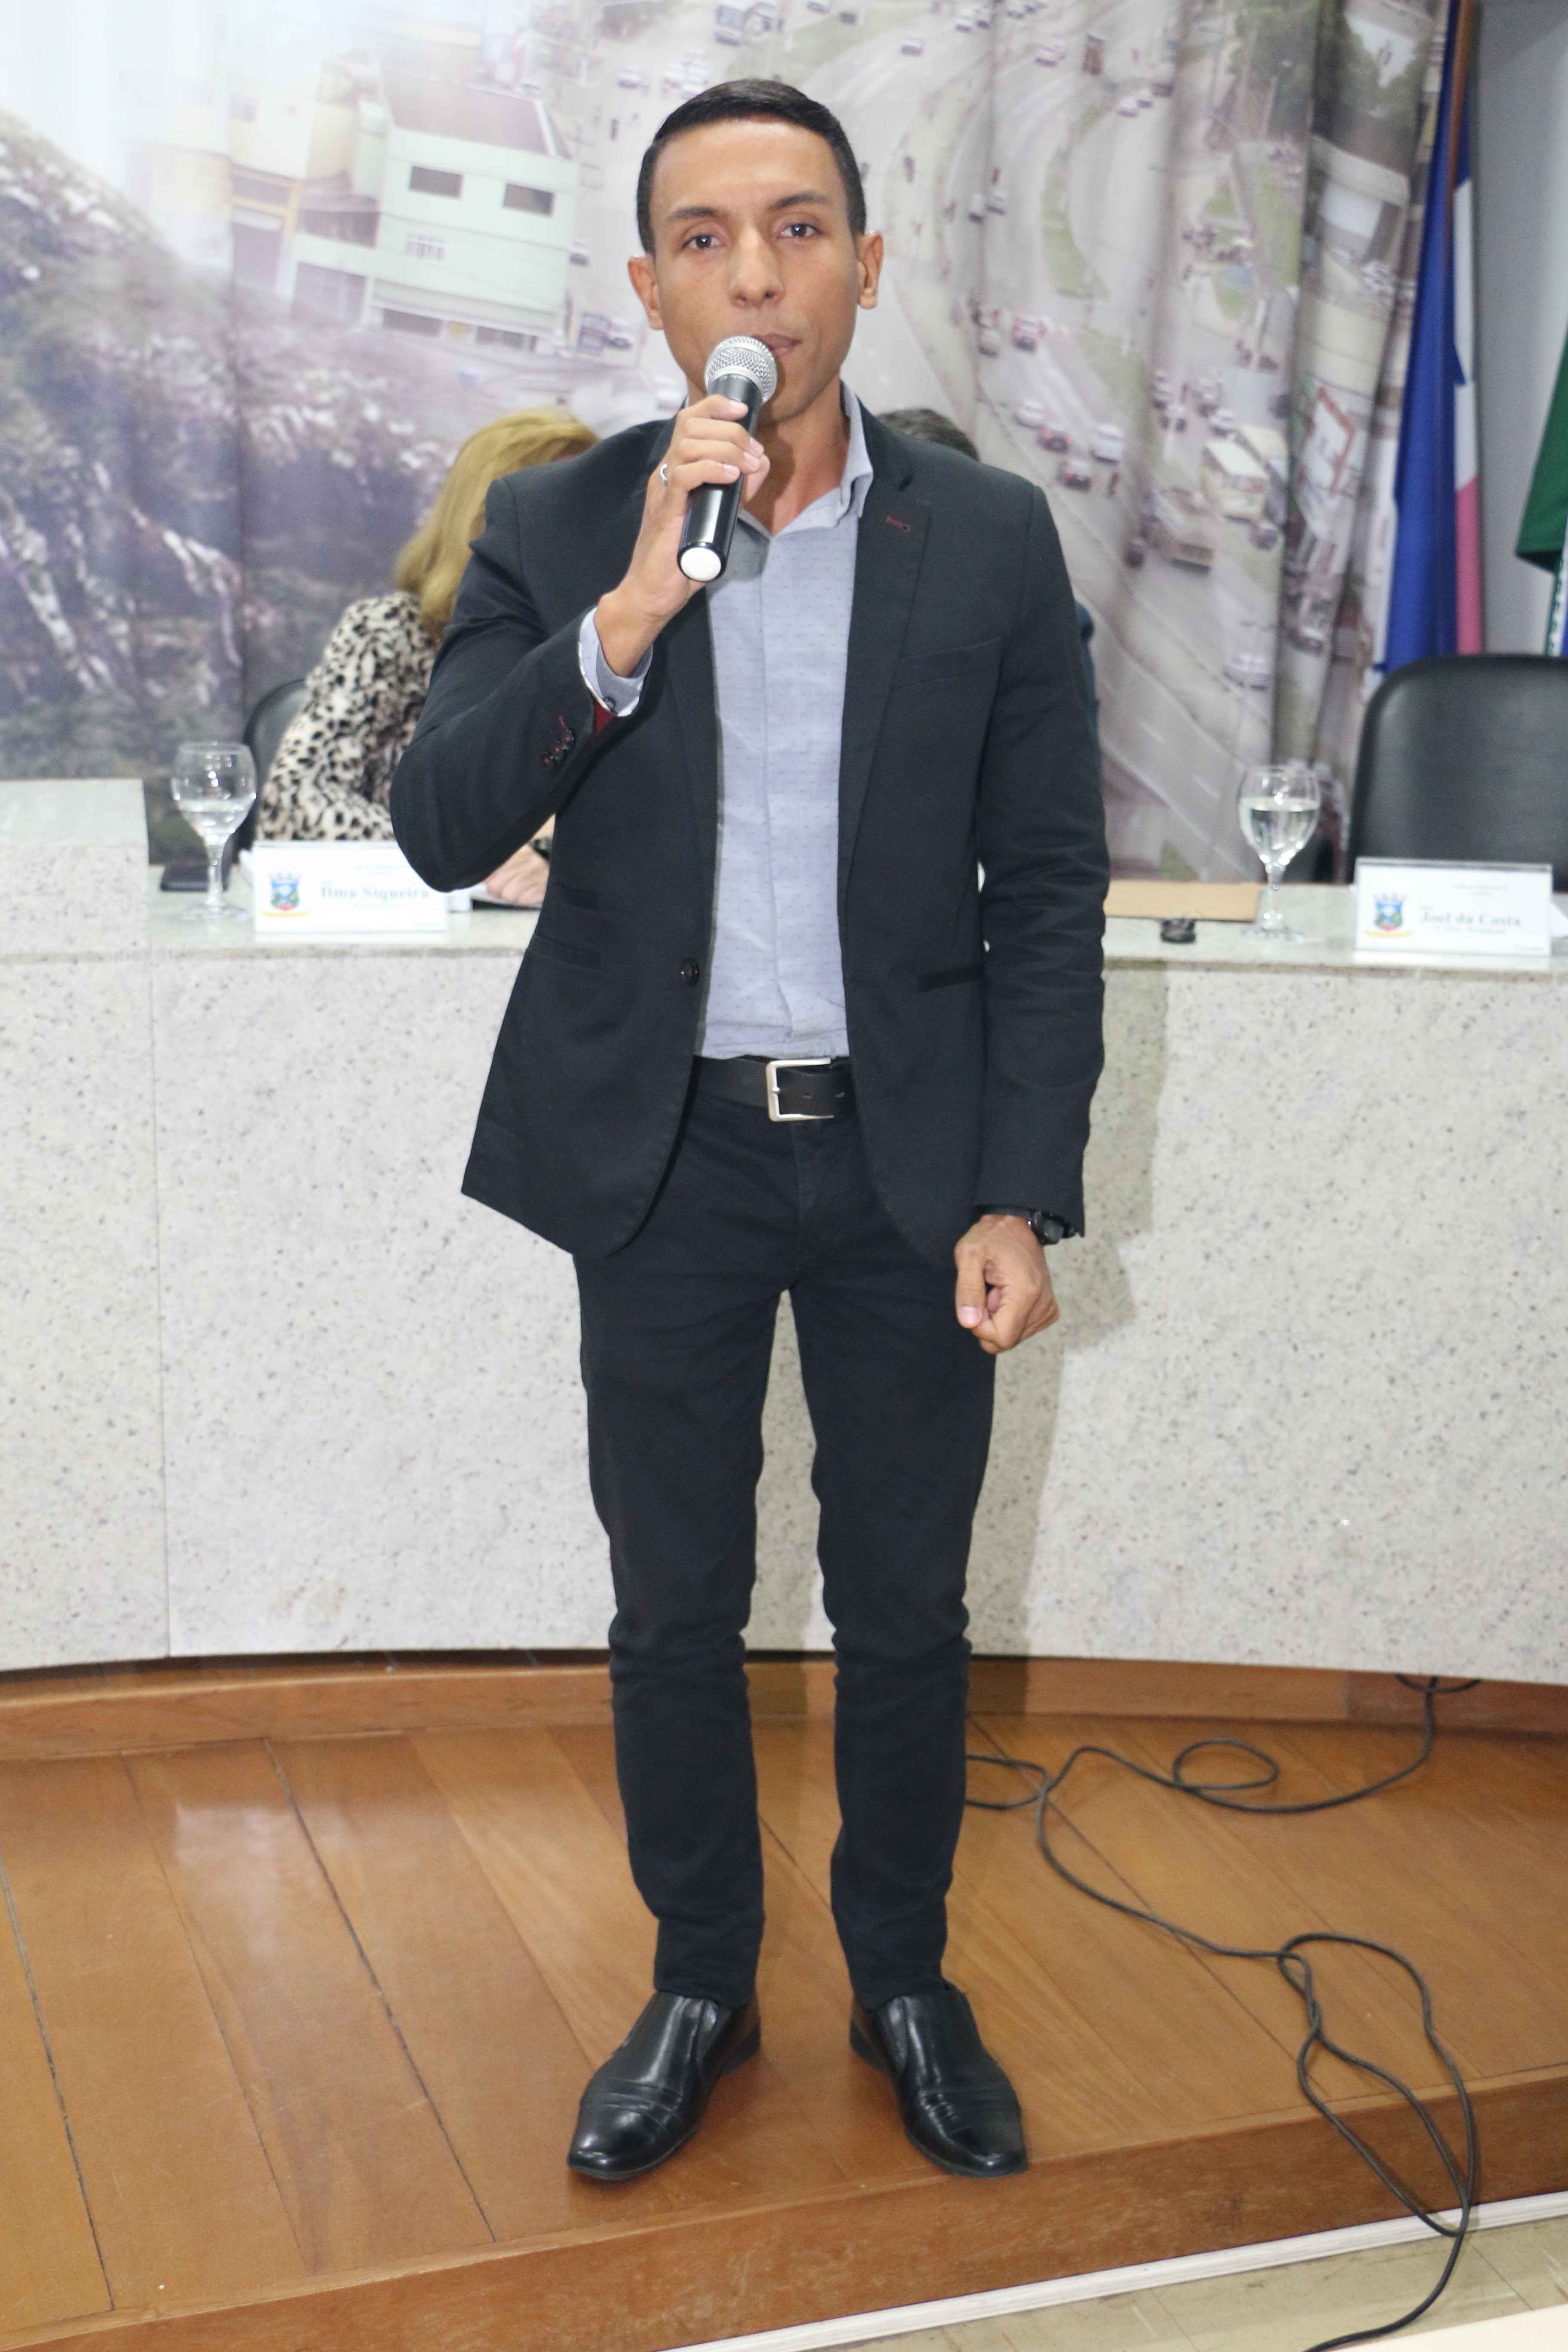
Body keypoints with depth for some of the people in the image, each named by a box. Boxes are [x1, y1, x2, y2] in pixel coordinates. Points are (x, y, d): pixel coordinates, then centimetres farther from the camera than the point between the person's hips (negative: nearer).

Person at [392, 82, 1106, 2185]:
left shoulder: (991, 540, -2)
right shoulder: (557, 529, -2)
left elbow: (1050, 889, -1)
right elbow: (443, 829, -12)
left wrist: (1023, 1196, -7)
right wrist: (630, 613, -25)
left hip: (908, 1158, 0)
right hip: (664, 1160, 1)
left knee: (906, 1618, 11)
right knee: (674, 1613, 12)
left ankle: (906, 1987, 33)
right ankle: (701, 1990, 33)